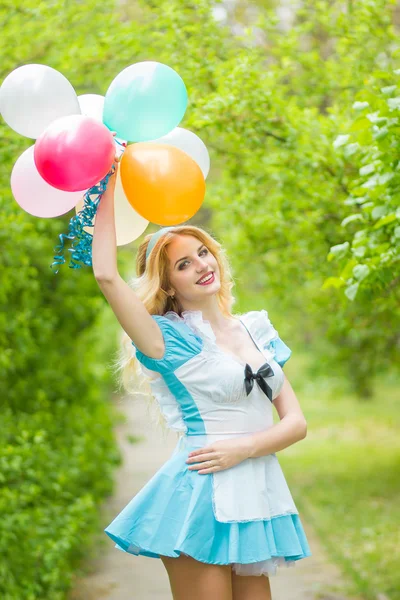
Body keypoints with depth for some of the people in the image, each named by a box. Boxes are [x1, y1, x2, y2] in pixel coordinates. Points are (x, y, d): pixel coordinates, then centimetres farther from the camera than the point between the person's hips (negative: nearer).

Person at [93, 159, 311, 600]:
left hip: (259, 496, 5)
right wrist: (107, 190, -12)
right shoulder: (171, 338, -2)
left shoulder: (256, 331, 13)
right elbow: (107, 276, -18)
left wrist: (244, 448, -10)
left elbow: (296, 422, 9)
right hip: (202, 499, -5)